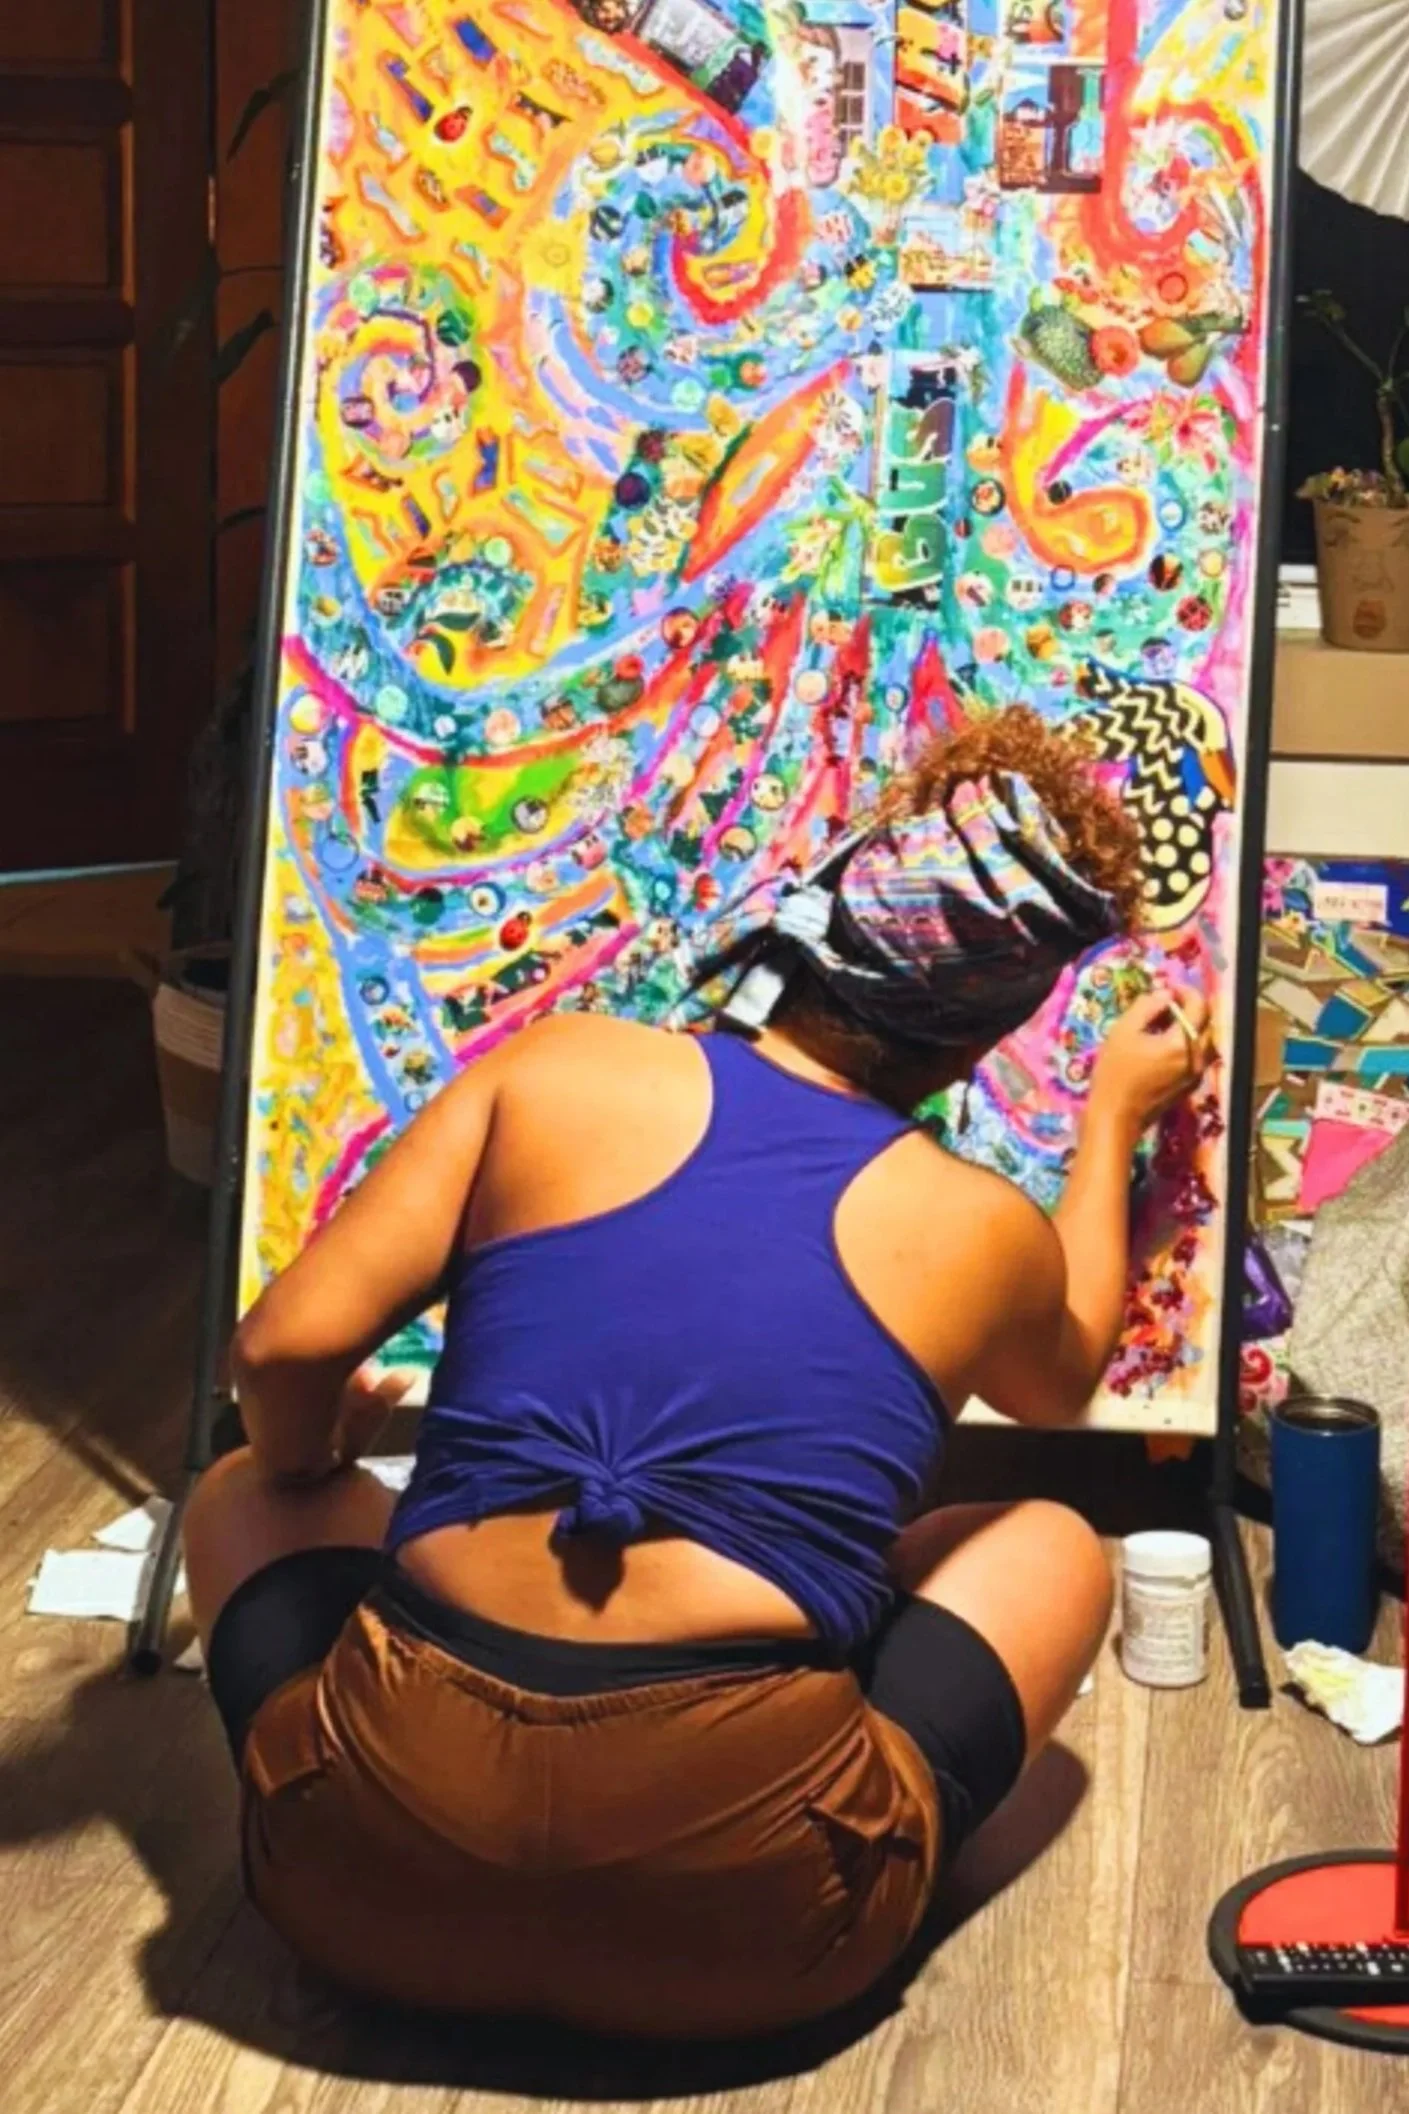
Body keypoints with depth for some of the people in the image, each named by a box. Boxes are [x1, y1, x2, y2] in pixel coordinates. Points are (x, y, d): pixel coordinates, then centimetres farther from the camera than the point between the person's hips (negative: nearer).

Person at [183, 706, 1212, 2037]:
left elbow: (289, 1345, -1)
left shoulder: (556, 1069, 5)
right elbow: (1059, 1387, 32)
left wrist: (302, 1464, 22)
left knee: (244, 1492, 32)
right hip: (744, 1922, 0)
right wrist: (1114, 1123, 47)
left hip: (371, 1867, 1)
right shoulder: (984, 1229, 8)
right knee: (1052, 1549, 26)